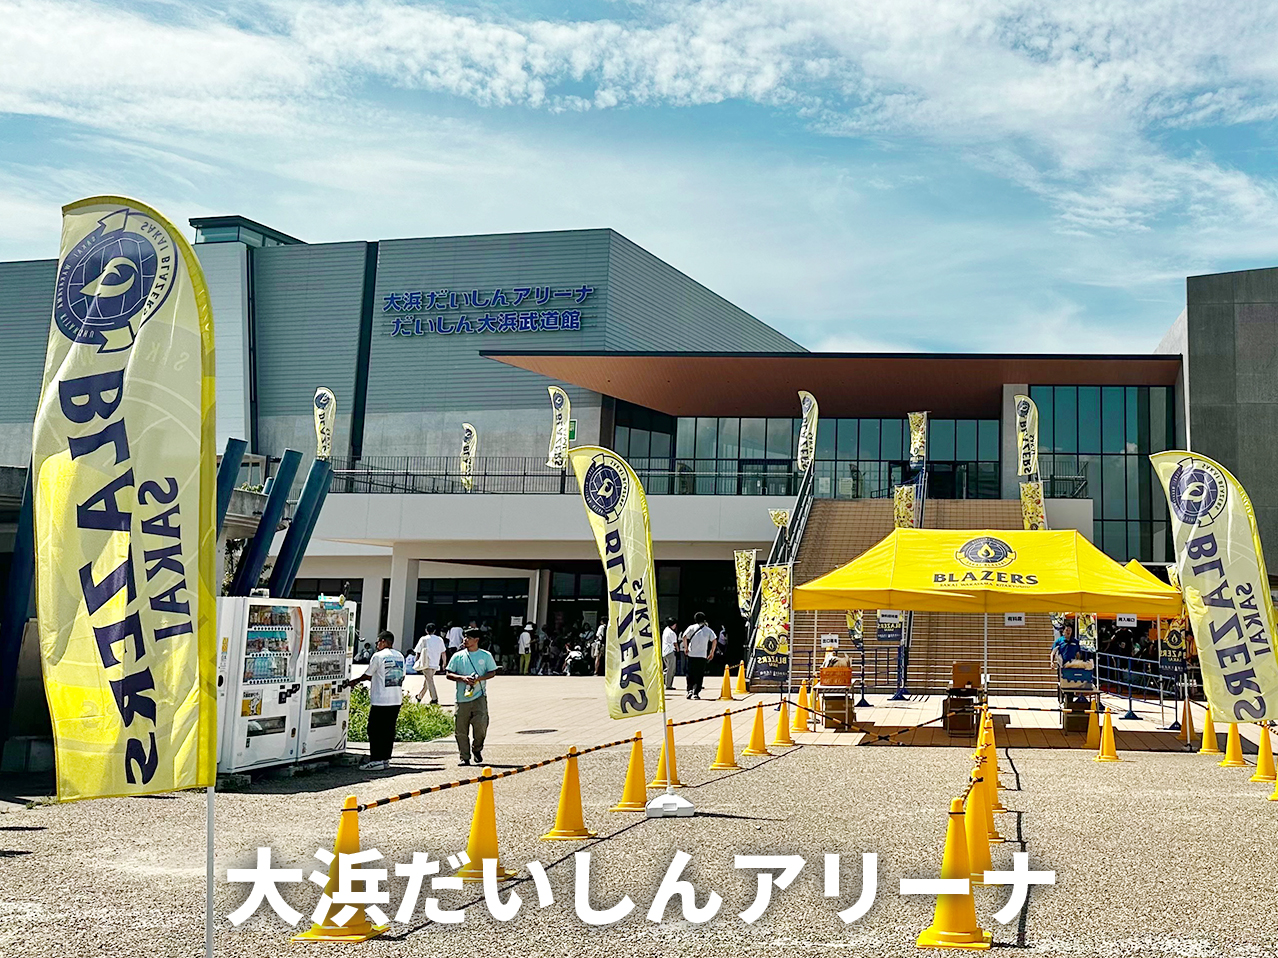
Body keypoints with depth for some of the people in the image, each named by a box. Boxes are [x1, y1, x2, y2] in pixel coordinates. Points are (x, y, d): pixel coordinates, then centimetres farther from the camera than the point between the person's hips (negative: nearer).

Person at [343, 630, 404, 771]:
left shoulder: (378, 656, -9)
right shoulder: (400, 657, 10)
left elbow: (368, 676, -2)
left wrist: (353, 681, 14)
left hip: (380, 701, -7)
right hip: (396, 700, 7)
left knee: (375, 730, 0)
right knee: (389, 729, 11)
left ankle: (376, 760, -2)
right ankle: (385, 759, 13)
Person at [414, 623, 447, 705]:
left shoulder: (423, 639, 0)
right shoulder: (440, 639, 8)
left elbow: (418, 652, 2)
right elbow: (443, 653, 10)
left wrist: (416, 663, 14)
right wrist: (444, 663, 19)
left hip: (426, 664, -4)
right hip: (435, 664, 4)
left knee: (429, 681, -5)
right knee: (427, 681, 16)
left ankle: (434, 699, -14)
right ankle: (419, 696, 28)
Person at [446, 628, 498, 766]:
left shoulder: (485, 656, 7)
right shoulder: (458, 656, 8)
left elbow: (492, 672, 9)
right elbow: (448, 674, 6)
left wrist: (479, 679, -9)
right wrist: (463, 678, -12)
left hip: (479, 696, -1)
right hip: (462, 697, 1)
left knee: (481, 724, -14)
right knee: (461, 729, 0)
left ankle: (477, 749, 12)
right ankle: (464, 757, 11)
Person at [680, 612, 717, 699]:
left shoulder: (692, 628, 5)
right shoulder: (708, 630, 6)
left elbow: (684, 637, -7)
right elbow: (714, 641, -4)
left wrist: (686, 648, 3)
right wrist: (712, 652, 3)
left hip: (691, 654, 0)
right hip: (703, 655, 0)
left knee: (690, 674, 12)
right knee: (699, 675, 5)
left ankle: (690, 690, 0)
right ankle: (696, 693, -1)